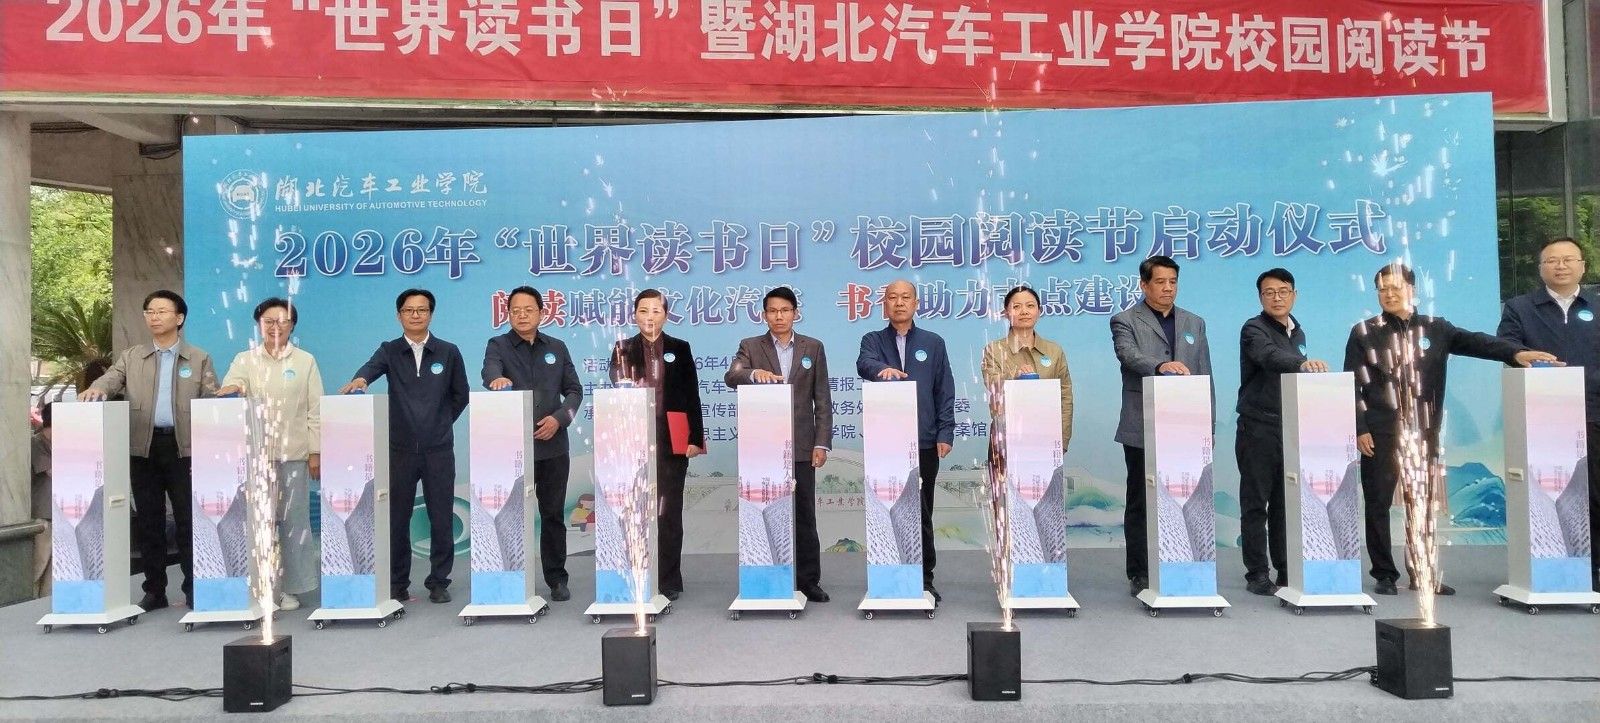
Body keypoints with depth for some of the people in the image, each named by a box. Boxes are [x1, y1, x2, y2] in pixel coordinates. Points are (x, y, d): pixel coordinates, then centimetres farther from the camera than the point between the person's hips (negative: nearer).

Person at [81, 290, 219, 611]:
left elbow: (212, 403, 2)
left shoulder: (199, 358, 8)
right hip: (144, 447, 2)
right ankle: (154, 590, 15)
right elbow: (111, 379, -2)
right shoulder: (131, 356, 13)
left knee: (188, 520, 0)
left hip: (184, 447, -2)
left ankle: (194, 588, 8)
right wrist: (96, 389, -24)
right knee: (147, 521, 6)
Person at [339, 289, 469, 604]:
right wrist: (359, 379, -38)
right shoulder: (390, 351, 5)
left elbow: (460, 395, 12)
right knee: (396, 519, 6)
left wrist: (439, 424, 9)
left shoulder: (449, 352, 5)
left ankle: (439, 583, 16)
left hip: (439, 449, 0)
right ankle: (397, 585, 17)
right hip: (400, 449, 0)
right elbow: (372, 367, -17)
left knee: (442, 519, 4)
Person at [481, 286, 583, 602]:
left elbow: (574, 390, 9)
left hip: (553, 447, 2)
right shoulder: (498, 345, 1)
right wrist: (497, 379, -45)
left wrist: (559, 418, -9)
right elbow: (489, 372, -21)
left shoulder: (557, 348, 10)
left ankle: (557, 579, 18)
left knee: (553, 515, 8)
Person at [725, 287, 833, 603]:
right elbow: (731, 377, -12)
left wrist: (822, 443, -2)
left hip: (801, 445, 1)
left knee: (804, 515, 4)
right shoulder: (750, 347, 7)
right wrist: (754, 373, -33)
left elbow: (822, 400, 6)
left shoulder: (813, 348, 9)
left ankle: (808, 580, 11)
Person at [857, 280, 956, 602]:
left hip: (924, 442, 0)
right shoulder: (872, 340, 10)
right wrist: (884, 368, -36)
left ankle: (925, 579, 12)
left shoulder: (933, 343, 11)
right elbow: (864, 364, -14)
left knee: (922, 513, 4)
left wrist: (945, 433, -1)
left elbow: (945, 392, 8)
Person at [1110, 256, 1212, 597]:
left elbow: (1205, 377, 15)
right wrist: (1161, 366, -38)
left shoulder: (1195, 324, 17)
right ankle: (1140, 575, 9)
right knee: (1140, 504, 3)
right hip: (1142, 431, -3)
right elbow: (1129, 355, -18)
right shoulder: (1125, 322, 3)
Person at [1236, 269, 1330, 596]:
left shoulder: (1298, 333, 15)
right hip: (1258, 430, -6)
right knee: (1256, 504, -1)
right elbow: (1270, 357, -29)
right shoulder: (1254, 330, -8)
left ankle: (1287, 571, 16)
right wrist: (1302, 362, -47)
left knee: (1287, 503, 9)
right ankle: (1257, 574, 4)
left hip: (1292, 430, 6)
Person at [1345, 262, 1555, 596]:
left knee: (1423, 504, 7)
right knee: (1377, 505, 2)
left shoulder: (1435, 329, 9)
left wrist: (1515, 352, -25)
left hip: (1424, 433, 2)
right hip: (1379, 434, -2)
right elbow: (1352, 386, -1)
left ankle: (1424, 573, 15)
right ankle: (1384, 575, 11)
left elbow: (1474, 341, -7)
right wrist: (1359, 429, -8)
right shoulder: (1364, 332, 2)